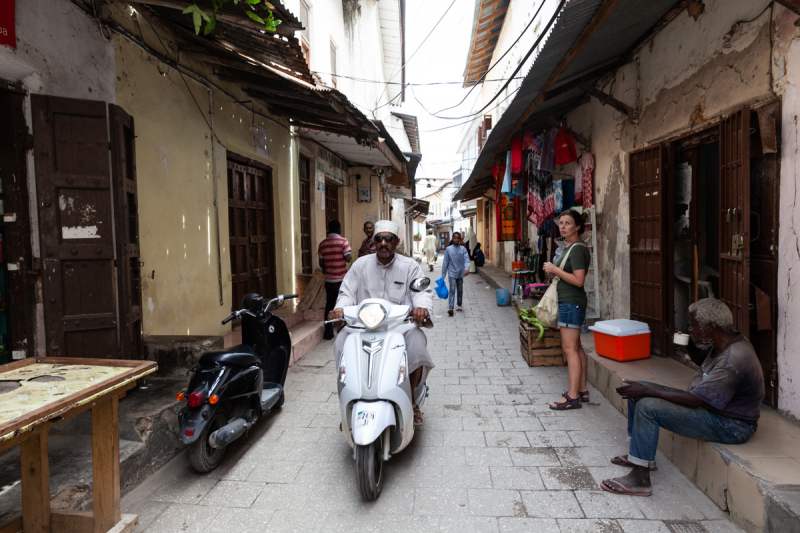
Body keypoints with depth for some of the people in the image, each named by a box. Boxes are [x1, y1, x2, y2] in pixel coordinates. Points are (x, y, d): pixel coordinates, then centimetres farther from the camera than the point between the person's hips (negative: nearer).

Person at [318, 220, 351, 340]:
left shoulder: (323, 243, 4)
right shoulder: (343, 241, -9)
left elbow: (321, 263, 5)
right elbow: (348, 258, -17)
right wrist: (351, 254, 4)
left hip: (329, 279, 4)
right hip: (342, 279, -4)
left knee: (329, 304, 10)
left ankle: (328, 332, 14)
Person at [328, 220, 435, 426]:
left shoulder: (409, 266, 7)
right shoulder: (361, 264, 11)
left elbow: (423, 291, -3)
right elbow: (347, 292, 8)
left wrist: (422, 307, -27)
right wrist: (340, 308, -15)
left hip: (400, 323, -1)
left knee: (416, 342, -32)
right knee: (342, 342, -26)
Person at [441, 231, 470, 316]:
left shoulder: (463, 249, 2)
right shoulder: (448, 249, 1)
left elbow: (466, 260, -8)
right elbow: (445, 262, 3)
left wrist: (466, 269, -27)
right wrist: (443, 274, 2)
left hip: (460, 273, 2)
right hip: (452, 273, -2)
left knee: (460, 290, 13)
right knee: (452, 289, -12)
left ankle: (459, 305, 30)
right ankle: (451, 307, -19)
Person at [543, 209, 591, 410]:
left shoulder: (577, 249, -16)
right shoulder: (571, 247, 15)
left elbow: (578, 280, -23)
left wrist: (555, 270, -17)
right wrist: (555, 272, 9)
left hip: (571, 302, -11)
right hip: (569, 302, 11)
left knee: (570, 348, -8)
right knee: (576, 347, 15)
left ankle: (573, 397, -2)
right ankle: (582, 390, 24)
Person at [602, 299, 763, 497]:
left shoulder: (733, 360, -29)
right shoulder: (725, 342, 1)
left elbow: (693, 400, -29)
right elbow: (701, 360, 24)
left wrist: (648, 391, -24)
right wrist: (690, 344, 2)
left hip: (730, 426, -10)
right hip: (710, 404, 10)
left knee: (647, 407, -25)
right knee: (639, 391, 6)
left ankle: (639, 480, -15)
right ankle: (638, 454, 20)